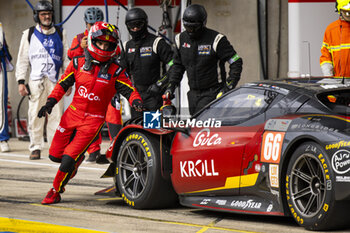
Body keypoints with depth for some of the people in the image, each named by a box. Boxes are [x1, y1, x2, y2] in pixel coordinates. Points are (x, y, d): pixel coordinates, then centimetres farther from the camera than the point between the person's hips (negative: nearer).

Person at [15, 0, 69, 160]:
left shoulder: (60, 34, 15)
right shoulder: (29, 34, 11)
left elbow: (66, 58, 17)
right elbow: (22, 59, 10)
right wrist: (21, 81, 2)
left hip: (55, 81, 1)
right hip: (36, 80, -1)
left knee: (56, 114, -6)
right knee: (35, 114, -5)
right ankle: (35, 148, 1)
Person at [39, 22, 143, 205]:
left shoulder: (116, 71, -4)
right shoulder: (78, 63, 1)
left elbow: (129, 90, -7)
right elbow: (63, 84, 8)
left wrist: (136, 101, -28)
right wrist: (50, 102, -2)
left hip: (93, 119, -3)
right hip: (73, 114, 3)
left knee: (68, 159, -12)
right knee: (55, 155, 8)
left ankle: (56, 192, 8)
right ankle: (77, 159, 41)